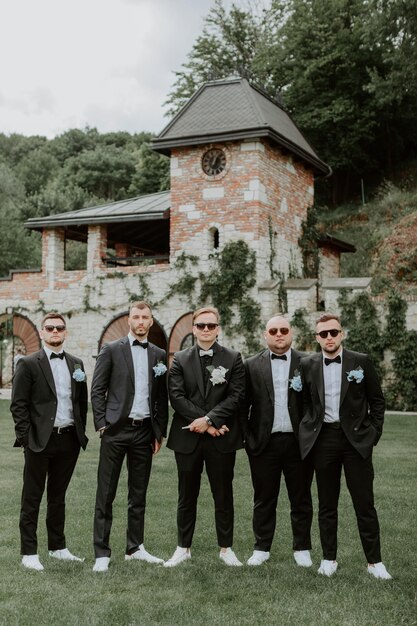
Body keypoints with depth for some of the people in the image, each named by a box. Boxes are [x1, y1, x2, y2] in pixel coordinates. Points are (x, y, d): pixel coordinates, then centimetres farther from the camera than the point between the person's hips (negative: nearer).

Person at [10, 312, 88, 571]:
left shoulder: (76, 364, 10)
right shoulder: (28, 364, -4)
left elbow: (82, 401, 14)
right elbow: (18, 405, -6)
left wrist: (80, 432, 7)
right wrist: (26, 438, -12)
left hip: (69, 440, 5)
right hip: (40, 441, -4)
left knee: (58, 496, 16)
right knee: (32, 498, 4)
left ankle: (58, 547, 26)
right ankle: (29, 552, 12)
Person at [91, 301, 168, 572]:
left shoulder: (159, 354, 10)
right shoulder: (111, 350, 0)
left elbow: (162, 397, 12)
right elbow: (97, 390, -2)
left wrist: (160, 432, 8)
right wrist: (102, 425, -8)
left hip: (145, 430, 4)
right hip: (116, 429, -3)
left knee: (139, 494, 11)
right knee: (106, 494, 0)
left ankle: (135, 548, 23)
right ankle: (102, 553, 6)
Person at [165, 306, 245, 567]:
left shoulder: (233, 359, 2)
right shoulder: (180, 359, 5)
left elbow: (236, 396, -6)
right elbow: (177, 397, -4)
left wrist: (209, 419, -15)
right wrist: (203, 423, -12)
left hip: (222, 438, -1)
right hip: (188, 437, 1)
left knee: (224, 495, 8)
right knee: (187, 496, 10)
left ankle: (226, 548, 20)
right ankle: (183, 548, 21)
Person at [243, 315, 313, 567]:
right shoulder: (252, 365, 3)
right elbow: (244, 404, 2)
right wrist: (247, 437, -5)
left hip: (299, 442, 0)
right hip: (265, 443, 0)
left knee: (301, 499, 10)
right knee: (264, 500, 10)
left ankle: (302, 549, 23)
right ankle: (262, 548, 22)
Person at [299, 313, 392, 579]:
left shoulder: (361, 361, -1)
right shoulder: (308, 365, 3)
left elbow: (377, 400, 4)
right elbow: (305, 401, 11)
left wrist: (373, 433, -1)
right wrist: (308, 432, 4)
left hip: (356, 438, -2)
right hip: (323, 439, 2)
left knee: (365, 503, 1)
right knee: (327, 503, 9)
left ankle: (375, 561, 12)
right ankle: (329, 558, 20)